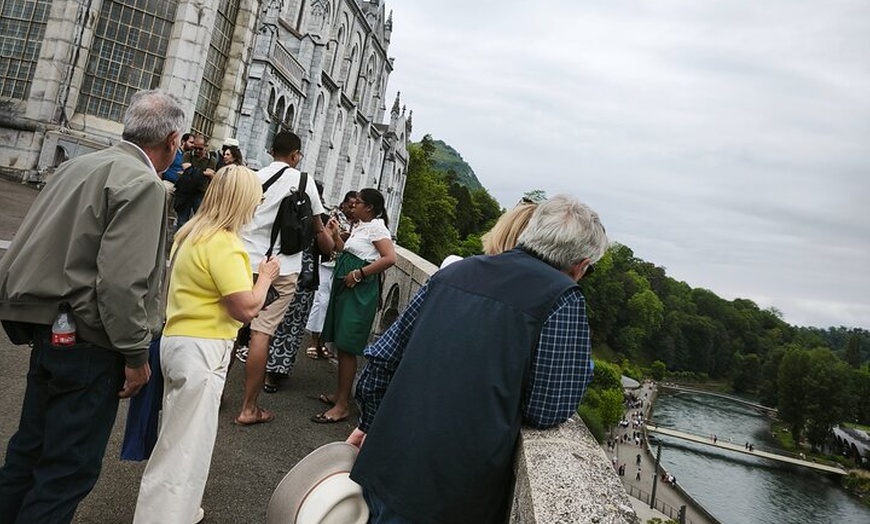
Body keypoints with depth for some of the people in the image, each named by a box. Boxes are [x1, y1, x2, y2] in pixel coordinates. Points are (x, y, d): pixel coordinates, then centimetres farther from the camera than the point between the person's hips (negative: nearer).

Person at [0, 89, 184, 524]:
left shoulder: (80, 165, 8)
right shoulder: (142, 183, -17)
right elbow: (122, 282, -25)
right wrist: (136, 355, -15)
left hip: (49, 328, 9)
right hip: (87, 342, -9)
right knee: (70, 467, 5)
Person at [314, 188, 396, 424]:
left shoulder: (377, 228, -11)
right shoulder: (359, 226, 16)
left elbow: (390, 258, -24)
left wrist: (359, 273, -22)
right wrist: (336, 235, 10)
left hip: (359, 290, -9)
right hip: (345, 287, 9)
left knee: (347, 346, -6)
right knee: (341, 344, 14)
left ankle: (343, 405, 1)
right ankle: (339, 394, 26)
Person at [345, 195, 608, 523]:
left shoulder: (455, 271, 5)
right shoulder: (564, 298, -11)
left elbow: (381, 358, 8)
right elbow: (546, 412, -10)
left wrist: (369, 422, 23)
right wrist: (581, 371, 10)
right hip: (454, 496, -4)